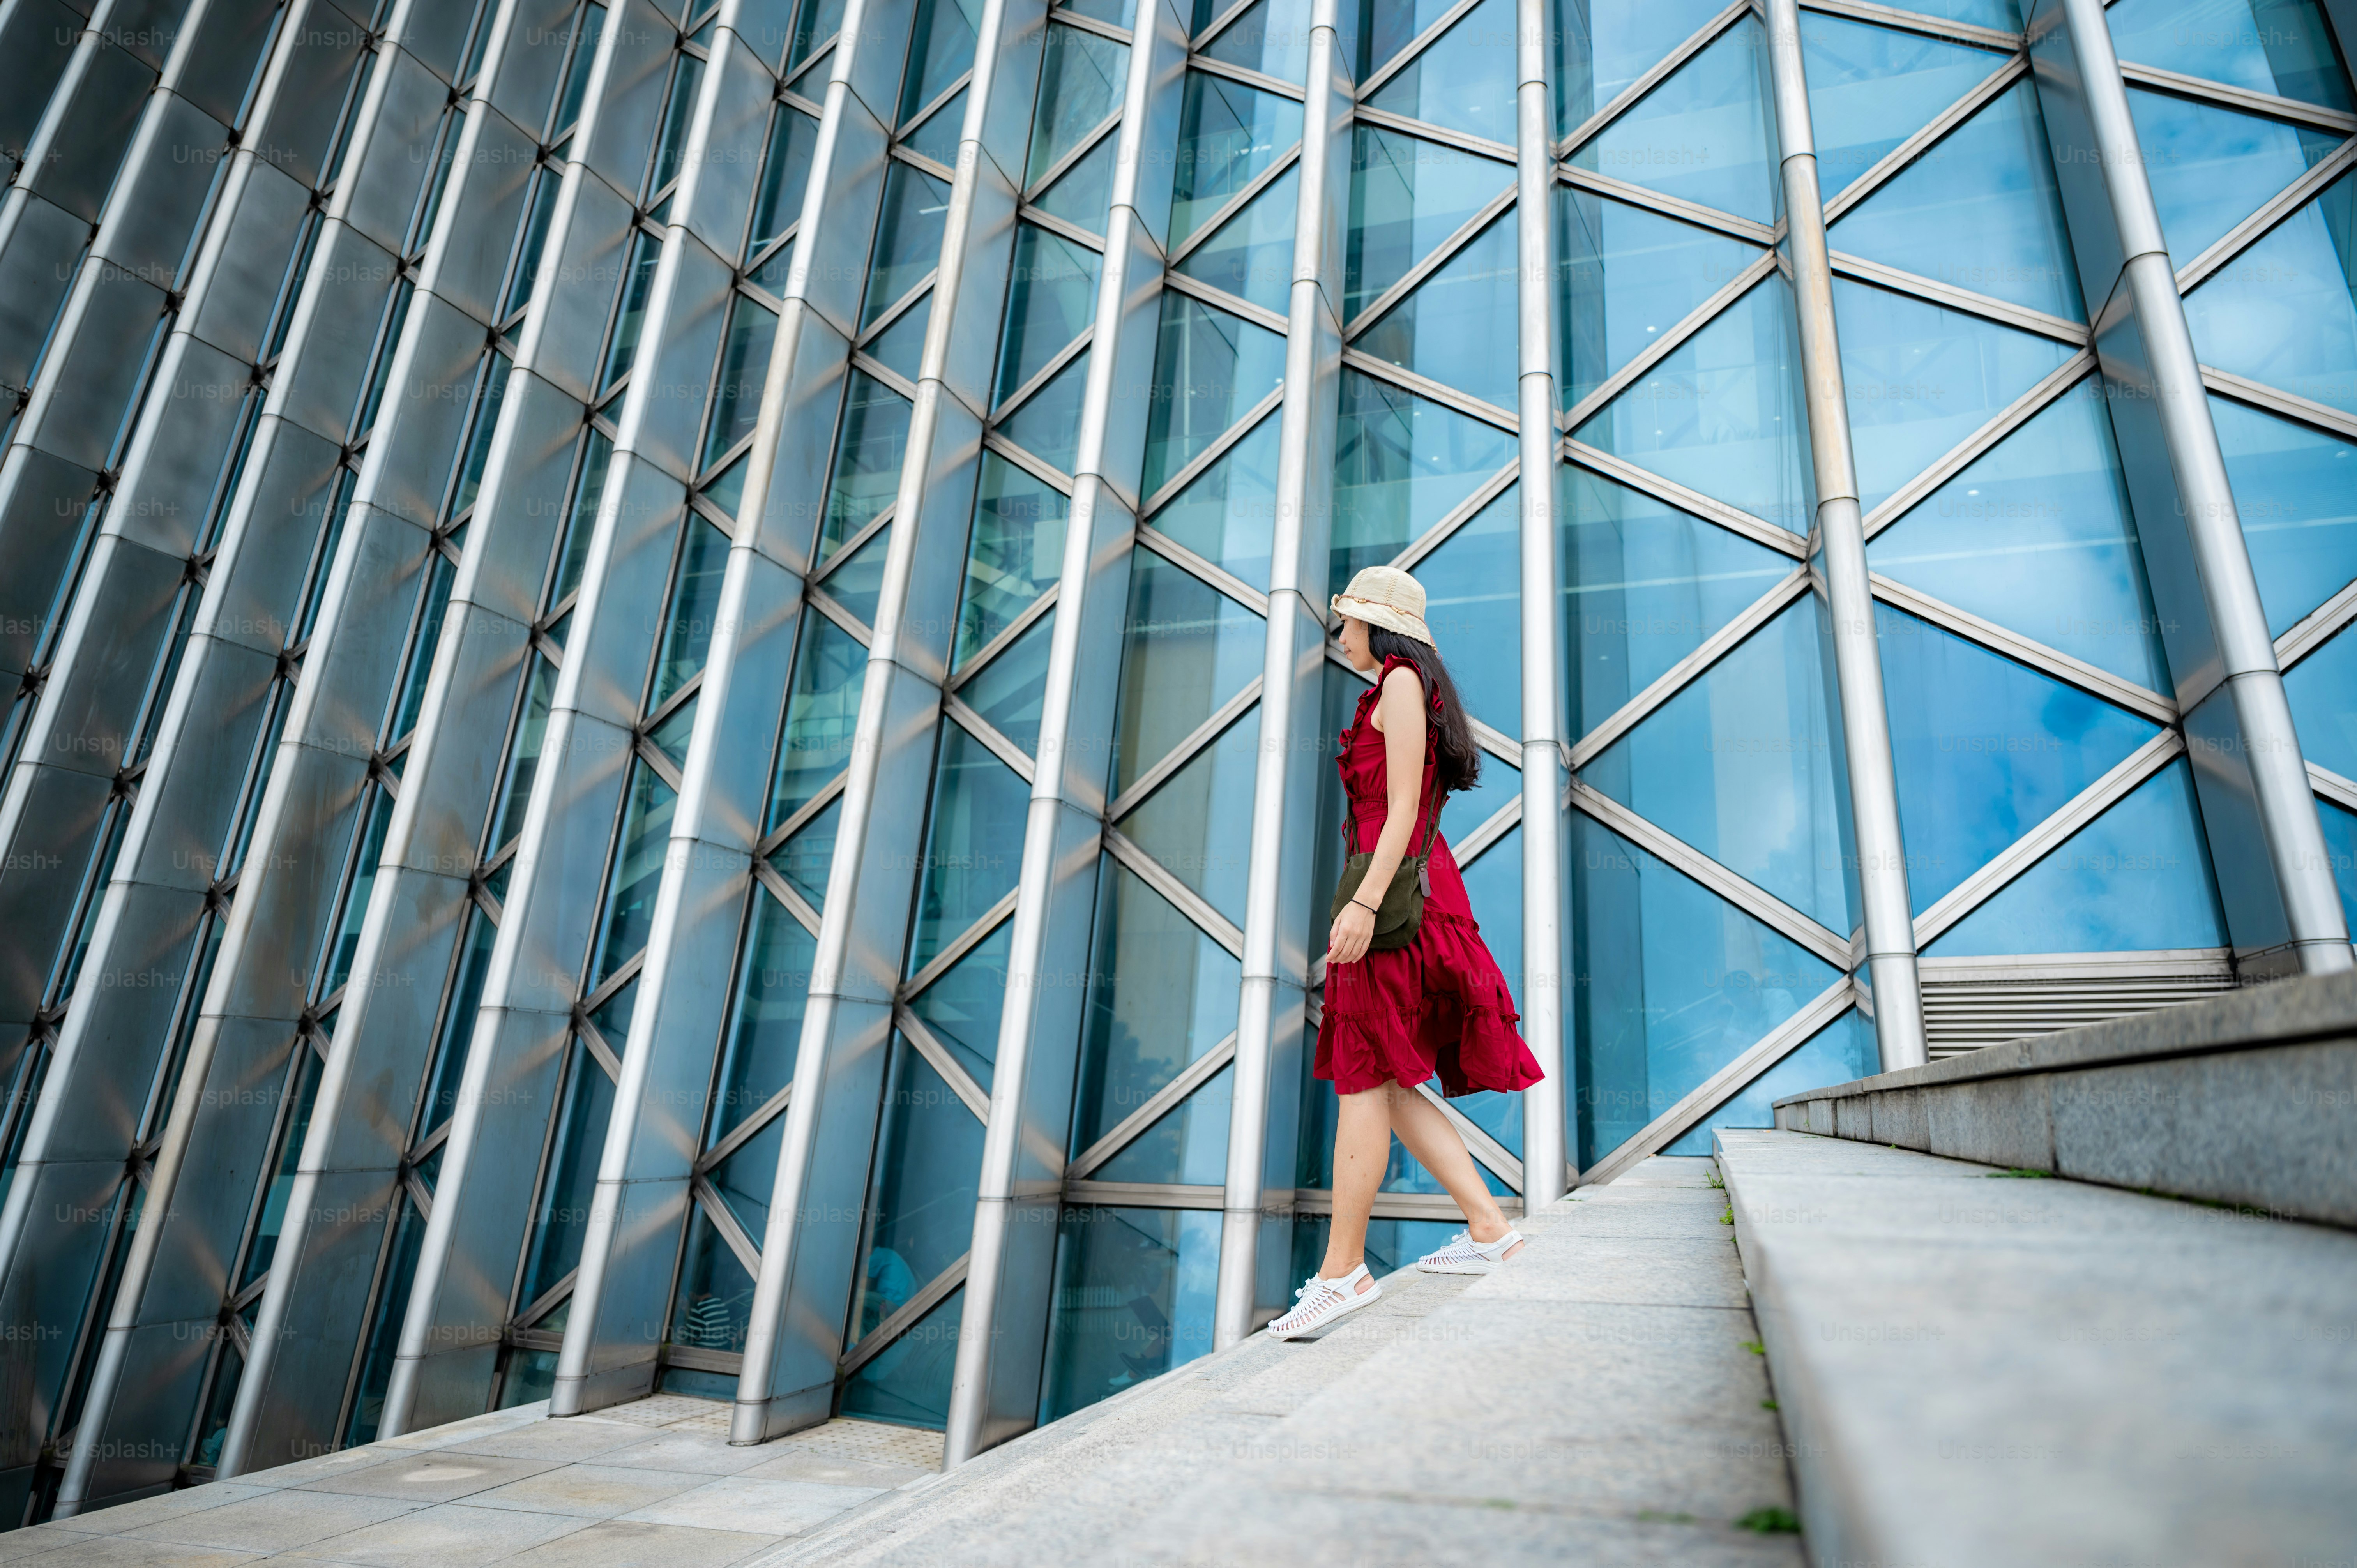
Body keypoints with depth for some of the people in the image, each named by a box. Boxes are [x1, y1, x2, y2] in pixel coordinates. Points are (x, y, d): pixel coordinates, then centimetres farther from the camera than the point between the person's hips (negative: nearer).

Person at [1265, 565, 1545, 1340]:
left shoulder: (1401, 682, -3)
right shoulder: (1406, 693, 25)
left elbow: (1403, 810, -14)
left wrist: (1363, 903, -22)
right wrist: (1360, 912, 23)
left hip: (1396, 896, -10)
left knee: (1366, 1082, -8)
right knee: (1389, 1086, 8)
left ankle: (1342, 1270, -4)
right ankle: (1489, 1226, 8)